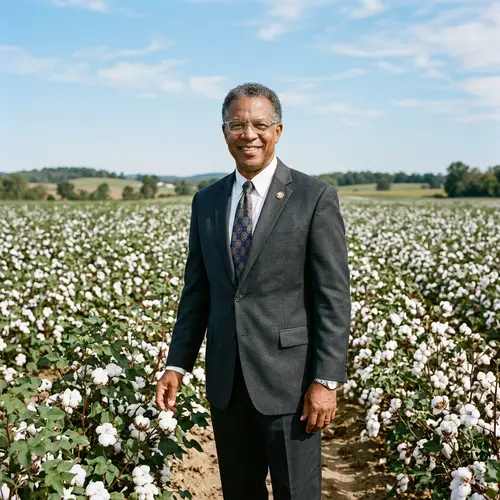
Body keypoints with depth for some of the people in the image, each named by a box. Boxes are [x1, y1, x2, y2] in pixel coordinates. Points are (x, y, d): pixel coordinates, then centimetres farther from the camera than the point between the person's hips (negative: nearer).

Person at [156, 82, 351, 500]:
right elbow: (196, 293, 11)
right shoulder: (206, 202, 9)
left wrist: (326, 380, -14)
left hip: (288, 379, -4)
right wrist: (177, 365, 6)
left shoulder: (315, 197, -7)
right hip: (226, 380, 5)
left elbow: (333, 297, -10)